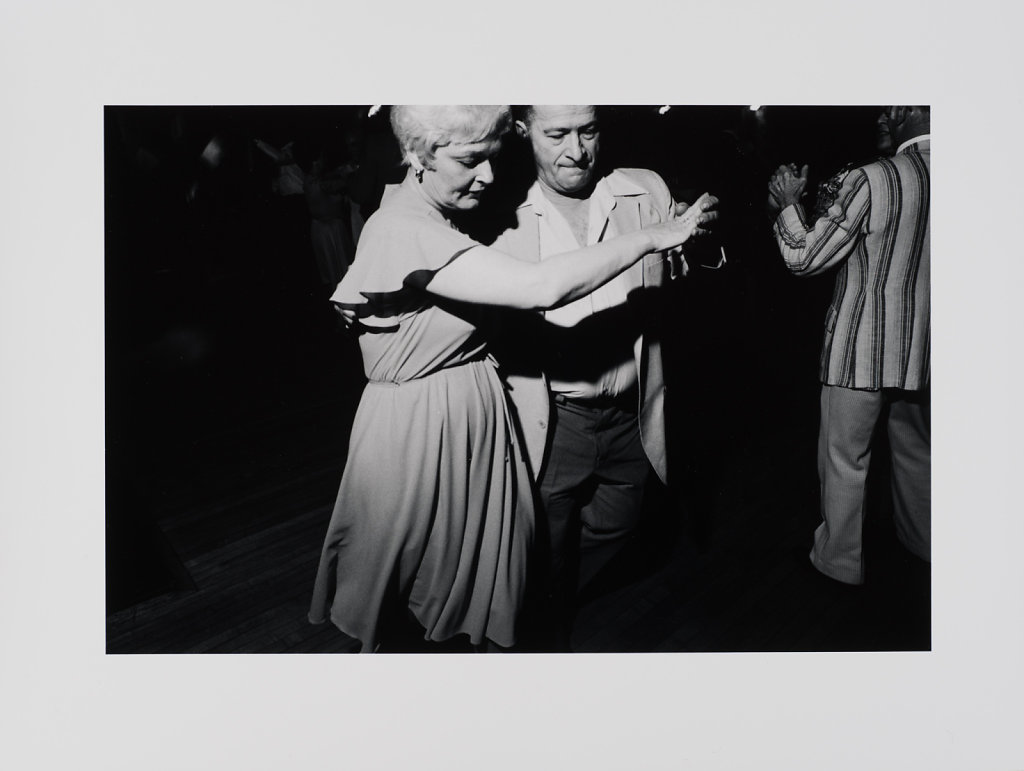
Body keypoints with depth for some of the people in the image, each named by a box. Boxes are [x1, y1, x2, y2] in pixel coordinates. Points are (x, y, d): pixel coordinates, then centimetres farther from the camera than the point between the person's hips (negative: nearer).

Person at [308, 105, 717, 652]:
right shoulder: (403, 231, -27)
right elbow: (539, 288, -35)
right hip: (420, 427, -8)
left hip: (474, 416, 8)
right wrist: (652, 237, -27)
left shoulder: (442, 219, 4)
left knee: (490, 553, 20)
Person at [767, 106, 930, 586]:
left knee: (845, 460, 8)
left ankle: (841, 561, 21)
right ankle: (920, 542, 42)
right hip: (920, 348, 7)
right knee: (915, 451, 24)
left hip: (860, 348, -7)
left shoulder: (871, 180, -19)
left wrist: (788, 204, 1)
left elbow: (804, 259, -13)